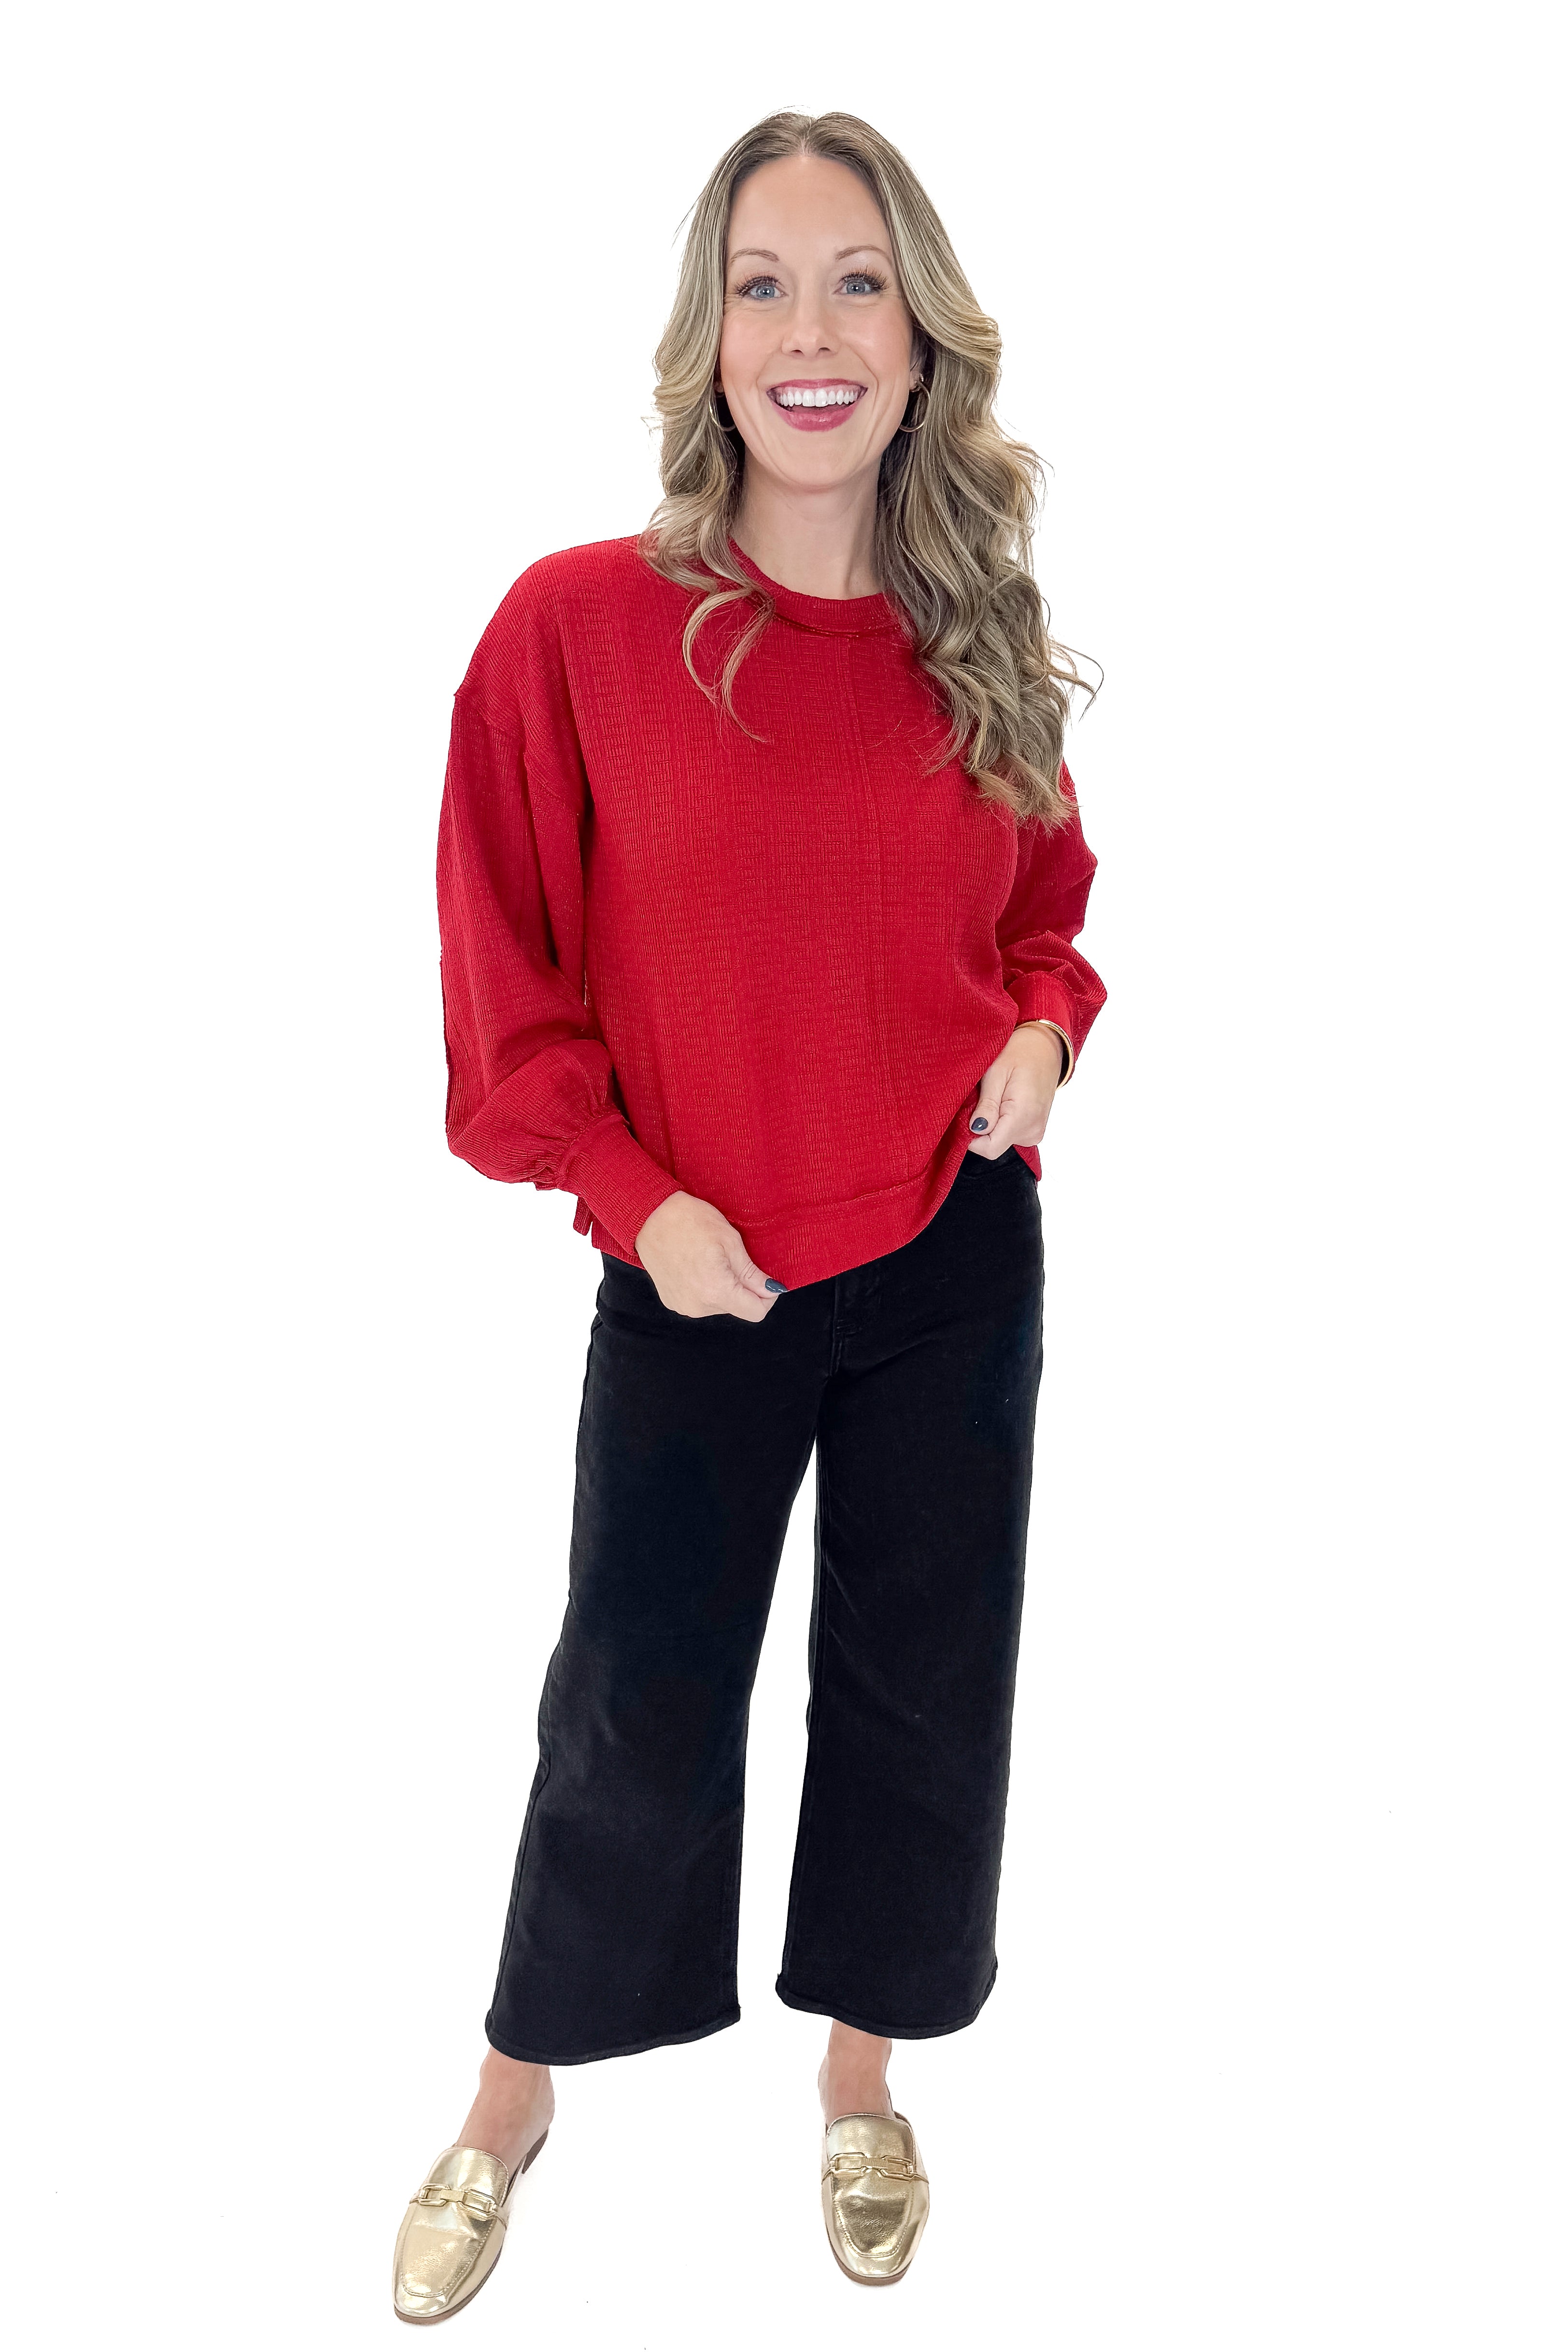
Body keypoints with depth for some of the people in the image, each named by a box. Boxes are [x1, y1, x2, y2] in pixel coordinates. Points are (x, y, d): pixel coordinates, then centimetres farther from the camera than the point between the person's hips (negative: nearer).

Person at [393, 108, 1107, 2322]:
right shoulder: (580, 621, -12)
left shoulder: (983, 644, -1)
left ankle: (862, 2084, 41)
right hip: (696, 1282, -3)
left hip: (958, 1263, 3)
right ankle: (509, 2117, 36)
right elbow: (501, 977, -7)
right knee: (635, 1706, 11)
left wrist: (1043, 1028, -7)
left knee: (920, 1690, 15)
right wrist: (637, 1200, -14)